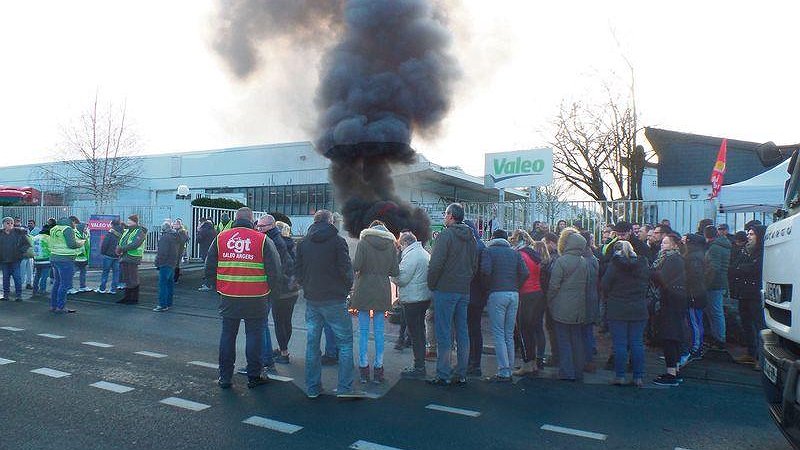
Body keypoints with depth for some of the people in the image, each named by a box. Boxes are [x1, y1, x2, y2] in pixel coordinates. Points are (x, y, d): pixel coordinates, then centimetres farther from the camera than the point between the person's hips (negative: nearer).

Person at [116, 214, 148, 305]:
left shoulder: (140, 232, -10)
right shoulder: (127, 230, 17)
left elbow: (134, 245, -21)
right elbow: (121, 241, 18)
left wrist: (122, 248, -18)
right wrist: (119, 248, -3)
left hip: (132, 259, -8)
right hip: (124, 258, 8)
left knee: (133, 280, -3)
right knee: (127, 279, 15)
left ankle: (134, 299, 5)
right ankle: (127, 297, 25)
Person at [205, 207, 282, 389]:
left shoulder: (220, 238, 3)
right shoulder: (263, 240, -6)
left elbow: (209, 269, 7)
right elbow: (275, 271, -6)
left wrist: (218, 288, 19)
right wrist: (275, 290, 9)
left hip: (228, 297, 3)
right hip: (256, 299, -2)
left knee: (227, 335, 13)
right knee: (254, 335, 8)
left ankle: (225, 377, 20)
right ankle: (254, 377, 15)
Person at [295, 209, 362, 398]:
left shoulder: (303, 243, 6)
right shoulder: (337, 241, -8)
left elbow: (297, 270, 8)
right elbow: (346, 269, -11)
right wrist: (347, 288, 5)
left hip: (311, 300, 5)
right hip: (334, 299, -5)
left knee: (312, 343, 11)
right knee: (345, 342, 3)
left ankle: (312, 388, 16)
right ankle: (345, 387, 0)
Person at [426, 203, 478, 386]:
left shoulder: (446, 235, -11)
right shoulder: (470, 238, 11)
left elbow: (436, 263, -16)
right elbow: (475, 264, 14)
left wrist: (431, 284, -3)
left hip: (445, 290, -7)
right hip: (464, 291, 7)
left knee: (443, 334, -1)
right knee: (462, 333, 10)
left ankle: (443, 376, 3)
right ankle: (461, 375, 17)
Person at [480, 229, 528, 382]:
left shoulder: (488, 251, 2)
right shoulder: (514, 252, 14)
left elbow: (485, 271, -14)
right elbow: (525, 273, 2)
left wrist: (488, 287, 0)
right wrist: (515, 287, 11)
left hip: (496, 294, -5)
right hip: (514, 294, 5)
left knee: (499, 334, -3)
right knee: (509, 335, 12)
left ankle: (503, 372, -5)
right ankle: (509, 370, 15)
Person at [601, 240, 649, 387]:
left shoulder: (615, 265, -10)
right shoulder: (642, 264, 3)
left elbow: (604, 286, -8)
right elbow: (646, 285, 12)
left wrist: (611, 297, 10)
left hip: (618, 310, -4)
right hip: (639, 310, 4)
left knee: (620, 344, 3)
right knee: (637, 344, 9)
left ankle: (620, 376, 7)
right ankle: (639, 377, 13)